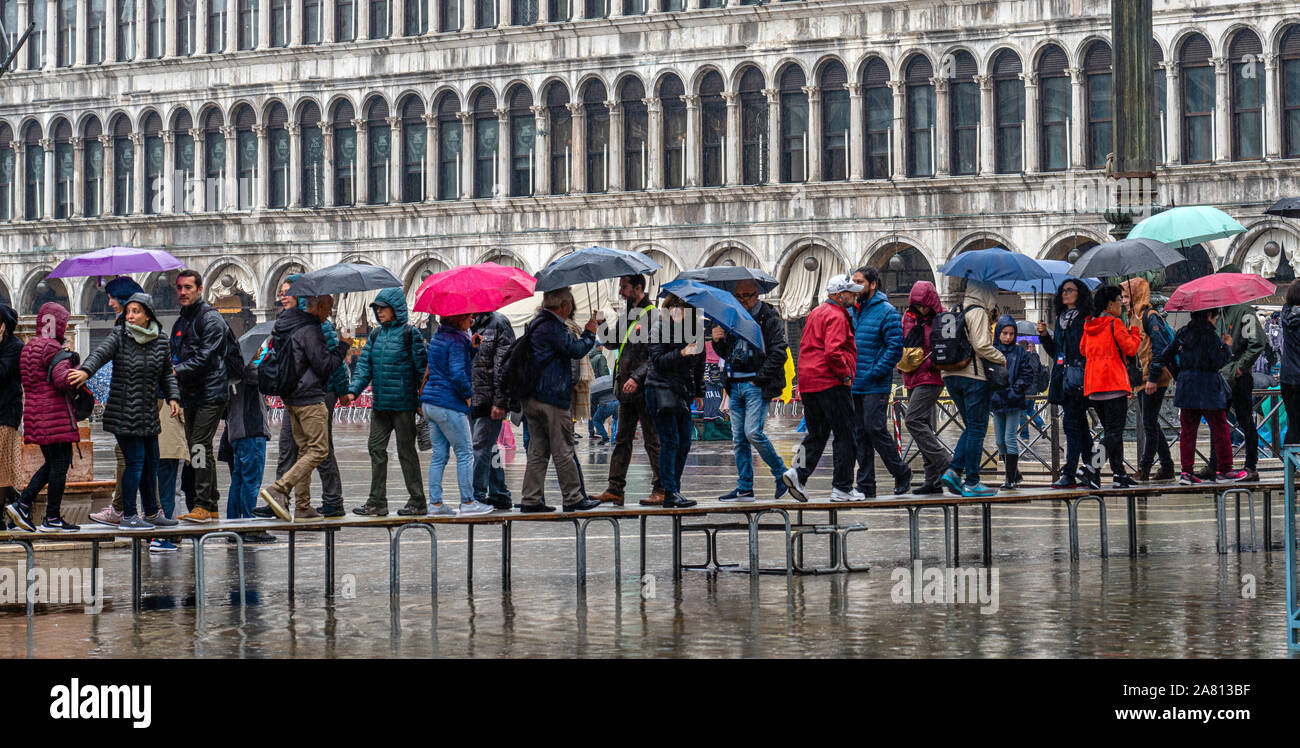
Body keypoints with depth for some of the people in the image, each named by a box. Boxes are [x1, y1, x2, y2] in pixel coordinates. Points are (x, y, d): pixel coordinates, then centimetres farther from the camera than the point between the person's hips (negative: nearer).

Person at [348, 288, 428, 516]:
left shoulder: (410, 334, -5)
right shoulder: (375, 335, 13)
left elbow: (421, 368, -4)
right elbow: (364, 365, 9)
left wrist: (423, 401, -6)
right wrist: (354, 390, -6)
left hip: (403, 403, -6)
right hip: (380, 403, 6)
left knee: (406, 450, 0)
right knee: (376, 448, 3)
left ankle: (417, 501, 9)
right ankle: (377, 502, 8)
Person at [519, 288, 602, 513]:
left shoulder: (536, 324, 17)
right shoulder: (552, 326, -13)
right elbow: (576, 350, -15)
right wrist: (589, 334, 1)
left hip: (531, 399, 9)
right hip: (552, 398, -9)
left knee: (537, 451, 9)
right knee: (563, 451, -2)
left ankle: (531, 499, 7)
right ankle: (573, 498, 2)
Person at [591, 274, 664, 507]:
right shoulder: (628, 314, 15)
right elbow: (612, 343, 20)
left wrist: (637, 377, -24)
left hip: (644, 389, -9)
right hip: (627, 391, 9)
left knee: (652, 440, -4)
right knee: (622, 440, 9)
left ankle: (661, 489, 0)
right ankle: (615, 489, 12)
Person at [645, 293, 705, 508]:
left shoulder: (694, 330, 12)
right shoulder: (660, 329, -5)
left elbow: (699, 363, 20)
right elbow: (658, 360, -14)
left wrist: (699, 392, 19)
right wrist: (681, 354, -28)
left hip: (683, 392, 6)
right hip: (661, 390, -6)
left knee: (684, 443, 5)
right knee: (670, 442, -12)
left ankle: (674, 491, 12)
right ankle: (671, 493, -13)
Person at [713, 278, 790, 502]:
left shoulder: (769, 318, -4)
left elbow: (778, 353, -10)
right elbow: (725, 353, 23)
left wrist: (759, 378, -14)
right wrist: (717, 341, 2)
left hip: (757, 385, -7)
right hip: (735, 385, 7)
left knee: (753, 432, -15)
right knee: (739, 438, 5)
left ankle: (781, 473, 2)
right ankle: (744, 488, 9)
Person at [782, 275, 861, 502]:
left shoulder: (816, 313, 19)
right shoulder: (836, 316, -12)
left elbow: (805, 347, 23)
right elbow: (833, 351, -24)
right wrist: (845, 375, -13)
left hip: (808, 381, 9)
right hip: (831, 383, -9)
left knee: (817, 433, 13)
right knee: (844, 435, -1)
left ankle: (799, 473, -6)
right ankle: (842, 488, 0)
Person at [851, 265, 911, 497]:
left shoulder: (886, 312, -7)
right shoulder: (853, 311, 15)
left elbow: (895, 348, -13)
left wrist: (875, 373, -17)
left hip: (875, 386, -7)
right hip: (853, 386, 7)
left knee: (875, 430, -10)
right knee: (859, 434, 7)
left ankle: (901, 473, 7)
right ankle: (865, 485, 11)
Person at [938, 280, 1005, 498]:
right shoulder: (978, 312, -9)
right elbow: (982, 346, -17)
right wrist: (1001, 358, -3)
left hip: (951, 376, 8)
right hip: (974, 375, -8)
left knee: (971, 426, 16)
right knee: (977, 428, -2)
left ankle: (953, 471, 2)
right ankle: (972, 483, -2)